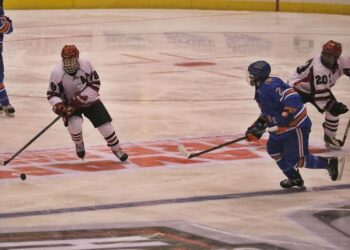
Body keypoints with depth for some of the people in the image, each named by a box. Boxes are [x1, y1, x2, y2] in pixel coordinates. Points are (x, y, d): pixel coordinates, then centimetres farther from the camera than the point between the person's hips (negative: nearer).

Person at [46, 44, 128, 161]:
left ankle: (116, 149, 22)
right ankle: (79, 144, 8)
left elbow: (95, 84, -15)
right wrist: (59, 107, -35)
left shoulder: (86, 65, -21)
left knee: (105, 124, -2)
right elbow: (52, 95, -16)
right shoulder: (57, 73, -23)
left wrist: (81, 97, -25)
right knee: (74, 124, -28)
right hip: (70, 104, -2)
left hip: (90, 100, 2)